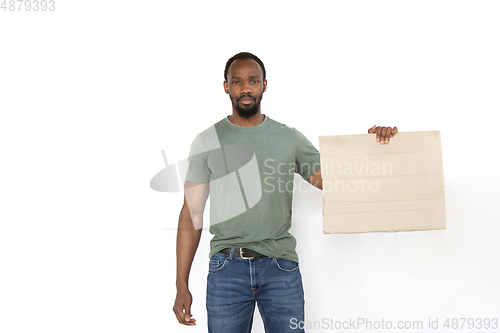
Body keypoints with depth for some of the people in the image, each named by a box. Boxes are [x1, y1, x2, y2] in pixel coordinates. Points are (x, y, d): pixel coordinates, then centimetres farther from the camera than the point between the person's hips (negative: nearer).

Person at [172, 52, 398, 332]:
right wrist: (182, 285, -1)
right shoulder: (208, 142, 3)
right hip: (227, 268, 0)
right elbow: (192, 214, 2)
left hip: (281, 267, 1)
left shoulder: (290, 138, 6)